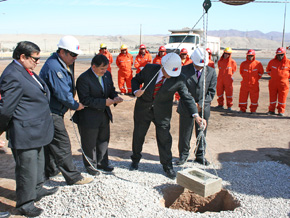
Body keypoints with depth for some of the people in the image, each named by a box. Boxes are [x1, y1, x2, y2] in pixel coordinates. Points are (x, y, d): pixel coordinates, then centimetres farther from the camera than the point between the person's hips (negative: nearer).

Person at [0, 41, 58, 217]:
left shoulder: (26, 71, 9)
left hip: (36, 129, 10)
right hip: (24, 133, -10)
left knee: (38, 162, 25)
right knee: (27, 168, 3)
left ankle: (37, 189, 45)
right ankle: (25, 204, 21)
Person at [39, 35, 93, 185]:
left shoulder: (64, 64, 9)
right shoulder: (54, 67, -24)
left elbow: (67, 89, 16)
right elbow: (62, 94, -24)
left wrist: (71, 103, 3)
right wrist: (76, 105, -9)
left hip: (54, 110, 10)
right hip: (50, 112, -10)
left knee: (52, 141, 20)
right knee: (61, 142, -4)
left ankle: (50, 170, 35)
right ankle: (73, 177, 4)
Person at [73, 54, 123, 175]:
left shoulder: (107, 75, 2)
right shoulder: (83, 79, -20)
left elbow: (111, 90, 13)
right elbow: (85, 100, -23)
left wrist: (115, 97, -11)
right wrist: (104, 102, -27)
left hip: (104, 115, 7)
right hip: (89, 118, -7)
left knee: (104, 140, 20)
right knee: (90, 144, 9)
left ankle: (102, 163, 38)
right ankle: (91, 166, 29)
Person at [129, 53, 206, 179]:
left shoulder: (179, 80, -17)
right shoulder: (150, 69, -13)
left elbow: (187, 97, -14)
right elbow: (136, 80, 2)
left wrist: (196, 115, -25)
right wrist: (136, 91, -20)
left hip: (162, 113, -1)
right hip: (143, 109, 2)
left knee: (164, 139, 0)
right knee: (138, 135, 14)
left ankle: (167, 166, 20)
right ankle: (135, 160, 37)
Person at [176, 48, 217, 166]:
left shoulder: (211, 72, 0)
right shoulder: (184, 70, -5)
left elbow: (211, 92, 0)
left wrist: (201, 104, -13)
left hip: (203, 108, 1)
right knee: (185, 133, 7)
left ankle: (200, 156, 28)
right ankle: (184, 154, 26)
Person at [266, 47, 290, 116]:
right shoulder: (272, 62, 4)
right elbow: (268, 70, 19)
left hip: (283, 83, -2)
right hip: (273, 83, 2)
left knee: (282, 98, 3)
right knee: (272, 97, 6)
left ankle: (281, 111, 13)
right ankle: (271, 110, 16)